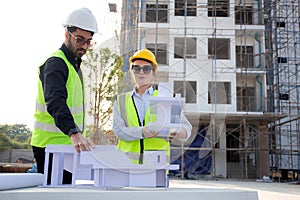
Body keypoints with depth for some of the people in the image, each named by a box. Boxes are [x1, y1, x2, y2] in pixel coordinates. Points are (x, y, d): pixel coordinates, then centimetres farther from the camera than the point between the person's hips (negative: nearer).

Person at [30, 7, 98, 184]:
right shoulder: (55, 64, -15)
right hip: (51, 146, -9)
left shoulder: (74, 65, 16)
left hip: (68, 144, 9)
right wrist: (74, 133, -47)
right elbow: (55, 102, -32)